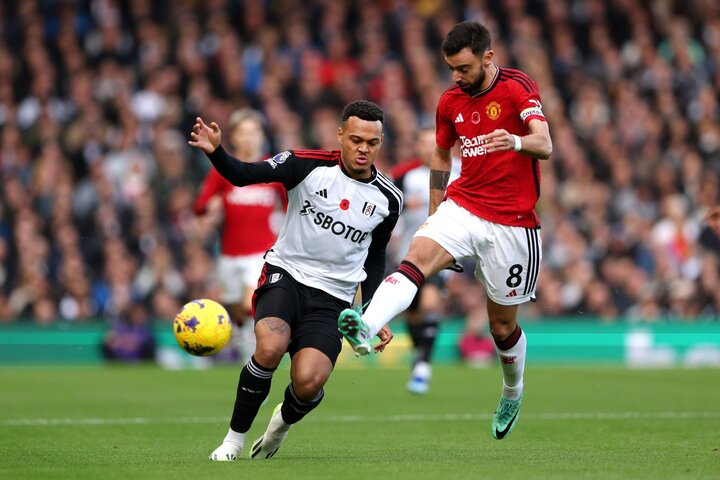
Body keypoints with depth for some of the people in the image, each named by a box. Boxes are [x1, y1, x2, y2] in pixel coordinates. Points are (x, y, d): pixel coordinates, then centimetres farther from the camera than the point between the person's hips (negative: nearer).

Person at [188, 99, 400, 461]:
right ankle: (235, 437, -10)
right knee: (271, 347, -32)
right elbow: (244, 175, -17)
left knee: (308, 383, -21)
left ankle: (284, 420, 18)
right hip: (285, 273, -2)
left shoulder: (389, 199, 3)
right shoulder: (309, 164, -8)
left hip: (333, 297, 2)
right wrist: (215, 152, -38)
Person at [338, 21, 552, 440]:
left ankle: (512, 393, 36)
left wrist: (516, 141, -47)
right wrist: (435, 213, 19)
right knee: (417, 258, -28)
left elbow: (545, 146, -25)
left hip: (512, 223, -4)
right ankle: (366, 328, -50)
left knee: (502, 325, 7)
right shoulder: (451, 102, 7)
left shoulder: (518, 89, -11)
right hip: (463, 206, 4)